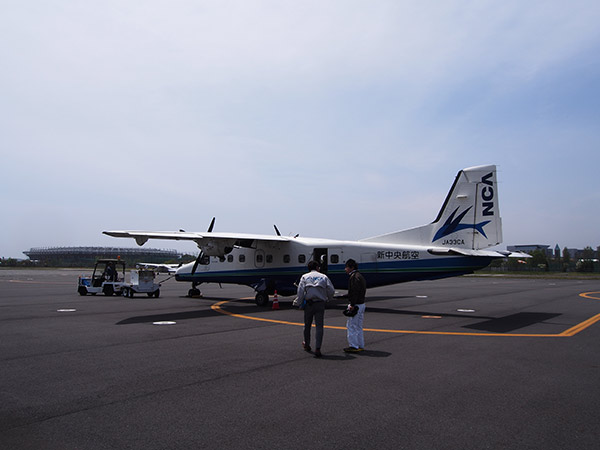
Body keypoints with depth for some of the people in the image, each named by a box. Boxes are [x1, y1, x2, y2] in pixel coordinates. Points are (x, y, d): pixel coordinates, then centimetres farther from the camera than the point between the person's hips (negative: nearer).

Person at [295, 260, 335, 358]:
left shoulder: (304, 277, 5)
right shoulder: (323, 277, 6)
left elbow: (300, 291, -6)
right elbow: (331, 290, 2)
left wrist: (299, 303, 0)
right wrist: (328, 298, 20)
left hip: (308, 303, 1)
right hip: (320, 304, -1)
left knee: (307, 325, 17)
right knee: (319, 326, -1)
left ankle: (307, 344, 36)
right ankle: (317, 349, -10)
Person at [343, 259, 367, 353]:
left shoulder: (354, 277, -15)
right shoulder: (360, 276, 17)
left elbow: (355, 292, -22)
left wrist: (352, 305, -23)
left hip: (355, 305, -10)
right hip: (361, 304, 10)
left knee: (351, 326, -4)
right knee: (358, 326, 16)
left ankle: (353, 346, -1)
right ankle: (361, 346, 22)